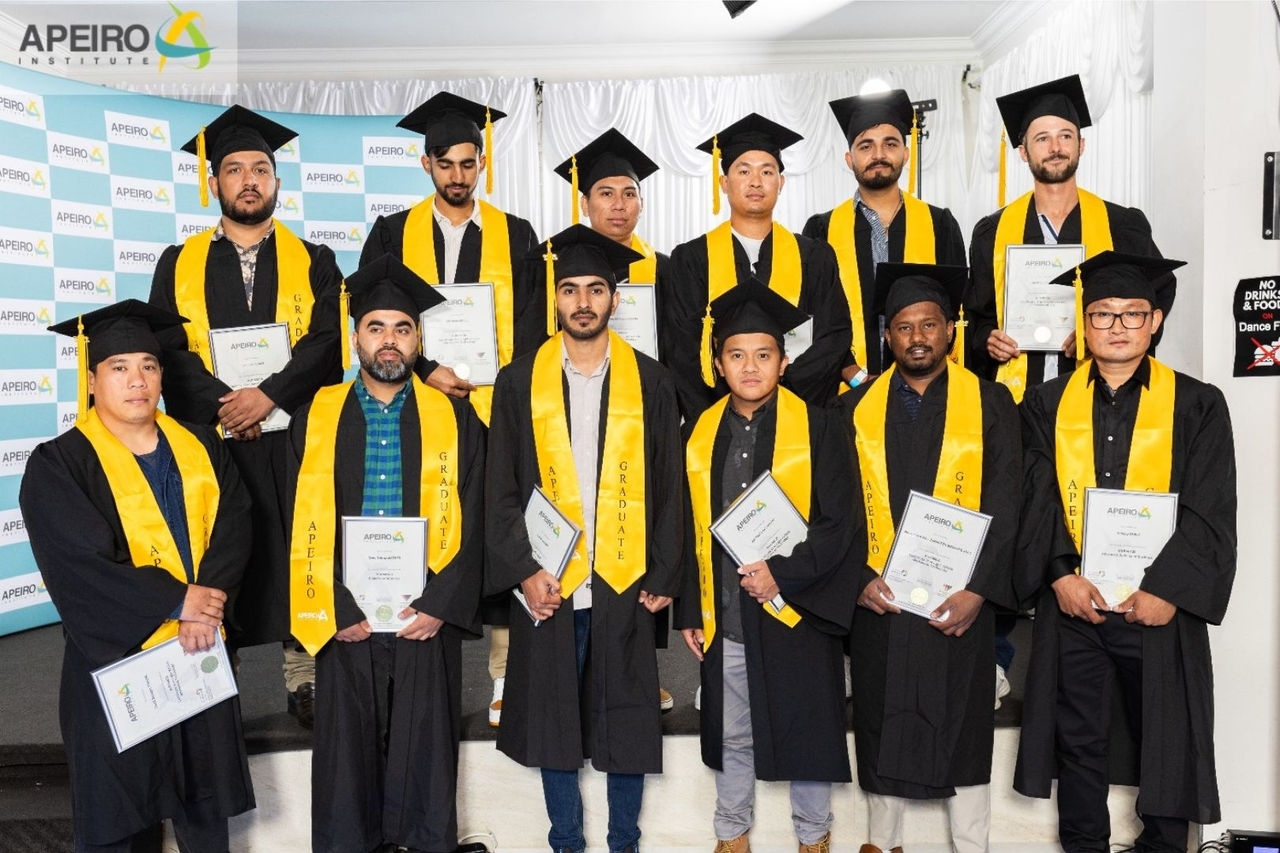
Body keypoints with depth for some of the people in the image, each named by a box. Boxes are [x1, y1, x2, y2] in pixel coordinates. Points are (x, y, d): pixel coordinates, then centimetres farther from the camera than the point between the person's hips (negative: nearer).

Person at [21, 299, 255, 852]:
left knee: (205, 799, 17)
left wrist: (208, 606, -19)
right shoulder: (58, 465, -9)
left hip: (202, 650, 4)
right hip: (117, 659, -3)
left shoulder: (200, 447, 4)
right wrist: (176, 601, -19)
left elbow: (232, 526, -4)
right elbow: (80, 563, -18)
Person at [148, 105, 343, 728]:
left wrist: (268, 395, -17)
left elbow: (327, 341, -5)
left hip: (294, 438, -1)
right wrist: (224, 404, -14)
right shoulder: (179, 264, 11)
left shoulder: (313, 262, 8)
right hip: (206, 438, 1)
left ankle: (303, 680, 12)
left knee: (298, 554, 2)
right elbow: (166, 349, 1)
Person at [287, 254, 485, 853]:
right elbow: (303, 526, 0)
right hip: (343, 619, 0)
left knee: (426, 753, 8)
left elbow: (469, 524, -1)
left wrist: (440, 605, -10)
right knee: (347, 753, 9)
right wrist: (335, 612, -7)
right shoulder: (316, 418, 3)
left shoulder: (454, 419, 3)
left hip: (428, 620, 0)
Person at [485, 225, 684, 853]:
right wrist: (522, 571, -8)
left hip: (625, 584, 0)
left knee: (626, 722, 10)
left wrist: (663, 577, -3)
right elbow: (501, 490, 1)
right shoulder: (518, 383, 2)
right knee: (554, 720, 12)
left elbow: (668, 488, 2)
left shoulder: (650, 382, 2)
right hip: (546, 586, 1)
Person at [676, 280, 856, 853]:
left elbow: (838, 521, -8)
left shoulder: (817, 427, -6)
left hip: (797, 611, -2)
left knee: (806, 729, 12)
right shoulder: (700, 433, 4)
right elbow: (691, 530, 8)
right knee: (732, 735, 16)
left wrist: (783, 572, -20)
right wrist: (688, 611, 7)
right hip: (724, 616, 3)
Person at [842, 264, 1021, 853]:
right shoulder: (857, 407, 4)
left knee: (962, 727, 8)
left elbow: (1003, 507, -5)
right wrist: (860, 576, -10)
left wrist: (978, 590, -14)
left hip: (959, 601, -1)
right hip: (877, 598, 2)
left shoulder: (990, 404, 0)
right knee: (881, 727, 11)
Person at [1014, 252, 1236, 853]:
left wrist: (1168, 589, -14)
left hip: (1159, 603, -1)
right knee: (1078, 741, 10)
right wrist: (1059, 575, -12)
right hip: (1071, 602, 1)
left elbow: (1211, 511, -4)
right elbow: (1036, 501, 0)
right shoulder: (1048, 405, 6)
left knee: (1167, 739, 10)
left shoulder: (1197, 405, 2)